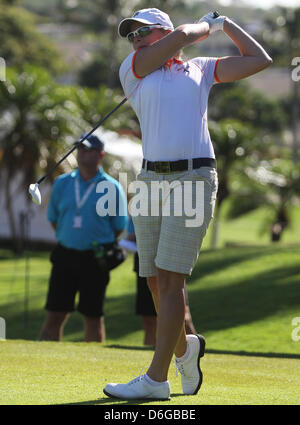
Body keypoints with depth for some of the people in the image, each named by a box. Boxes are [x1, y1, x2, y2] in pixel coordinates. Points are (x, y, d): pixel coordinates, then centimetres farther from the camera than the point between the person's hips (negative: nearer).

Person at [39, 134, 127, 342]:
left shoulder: (112, 188, -2)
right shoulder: (62, 183, 8)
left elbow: (119, 226, 5)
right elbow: (53, 217, 18)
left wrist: (102, 246, 3)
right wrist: (68, 239, 13)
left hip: (95, 260, -3)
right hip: (65, 255, 3)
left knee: (93, 317, 2)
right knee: (55, 315, -2)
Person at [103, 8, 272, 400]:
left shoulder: (201, 69, 13)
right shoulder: (132, 71, 11)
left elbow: (260, 60, 13)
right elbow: (182, 36, -1)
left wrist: (224, 23, 19)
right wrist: (205, 26, 18)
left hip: (194, 178, -3)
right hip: (151, 180, 3)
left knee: (170, 278, -11)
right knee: (155, 280, 5)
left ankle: (156, 379, -12)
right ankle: (184, 346, 33)